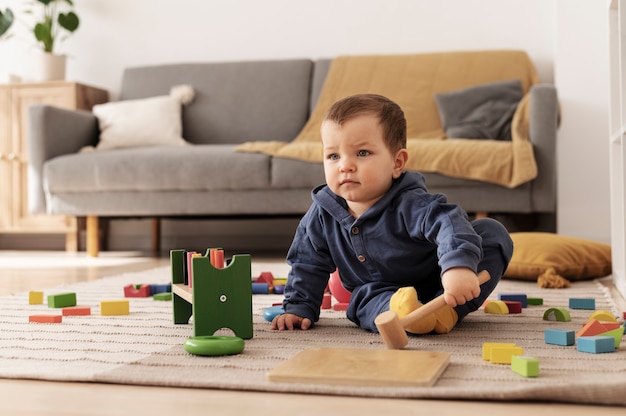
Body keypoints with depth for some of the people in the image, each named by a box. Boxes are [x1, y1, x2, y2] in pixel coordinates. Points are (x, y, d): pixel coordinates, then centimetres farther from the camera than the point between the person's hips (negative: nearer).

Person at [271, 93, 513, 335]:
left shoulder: (410, 204, -28)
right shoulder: (322, 214, -11)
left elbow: (449, 221, -45)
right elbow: (308, 265, 1)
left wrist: (458, 265, -63)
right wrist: (298, 308, -5)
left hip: (437, 286, -2)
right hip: (379, 292, 2)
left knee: (493, 233, -21)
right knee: (368, 302, -32)